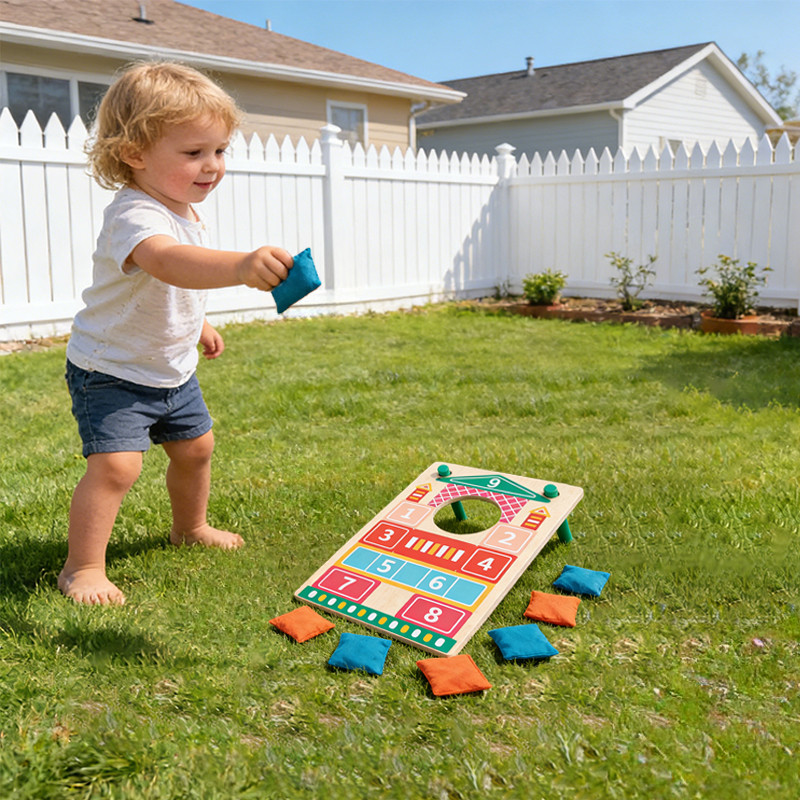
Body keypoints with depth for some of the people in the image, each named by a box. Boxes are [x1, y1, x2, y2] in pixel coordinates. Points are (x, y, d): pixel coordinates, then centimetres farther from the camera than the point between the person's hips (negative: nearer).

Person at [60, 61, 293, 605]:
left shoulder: (187, 210, 0)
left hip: (173, 369, 9)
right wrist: (241, 266, -72)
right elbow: (166, 262, -57)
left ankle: (191, 527, 44)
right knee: (116, 464, -20)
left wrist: (198, 322, 24)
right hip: (111, 372, -8)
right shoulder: (134, 215, -32)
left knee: (196, 446, 20)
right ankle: (82, 567, -3)